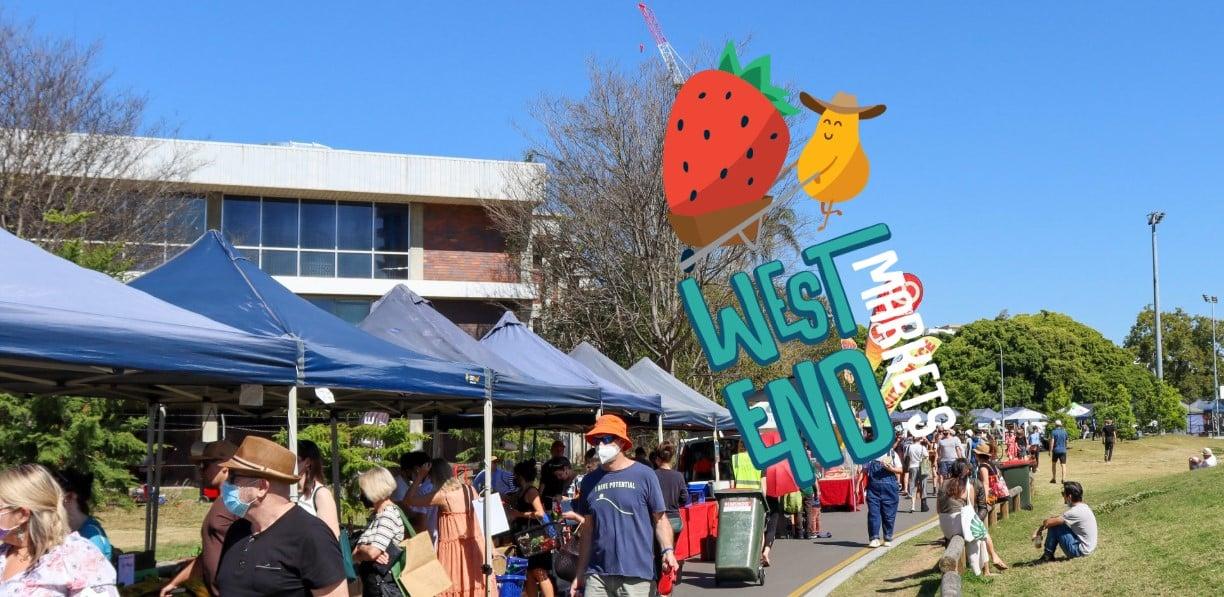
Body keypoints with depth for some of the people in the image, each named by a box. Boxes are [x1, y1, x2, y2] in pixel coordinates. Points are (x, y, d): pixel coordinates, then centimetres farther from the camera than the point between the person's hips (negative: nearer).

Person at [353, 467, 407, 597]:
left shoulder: (390, 514, -15)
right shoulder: (376, 515, 13)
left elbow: (373, 552, -24)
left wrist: (359, 549, -2)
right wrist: (364, 550, -13)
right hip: (372, 586, 9)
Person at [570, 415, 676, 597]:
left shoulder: (644, 475, 0)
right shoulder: (590, 481, 10)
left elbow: (660, 520, 1)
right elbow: (588, 531, 15)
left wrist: (668, 551, -16)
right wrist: (579, 575, 14)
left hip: (636, 575, -3)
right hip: (597, 575, 3)